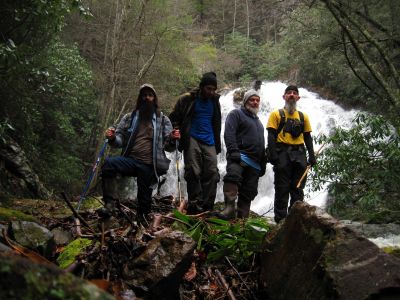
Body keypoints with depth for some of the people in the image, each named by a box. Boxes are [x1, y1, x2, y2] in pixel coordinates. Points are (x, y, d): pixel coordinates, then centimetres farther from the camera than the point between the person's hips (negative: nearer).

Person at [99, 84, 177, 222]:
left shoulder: (163, 120, 8)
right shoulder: (129, 117, 11)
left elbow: (168, 146, 6)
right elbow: (120, 140, 7)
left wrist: (173, 140, -18)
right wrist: (112, 138, -16)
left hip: (149, 165, 0)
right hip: (130, 160, 0)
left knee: (144, 197, 3)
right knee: (108, 163, -28)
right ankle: (110, 203, -23)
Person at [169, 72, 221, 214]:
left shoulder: (214, 101, 14)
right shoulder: (187, 99, 0)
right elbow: (174, 117, 7)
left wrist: (217, 143, 21)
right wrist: (177, 131, -10)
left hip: (209, 142, 4)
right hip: (192, 140, -4)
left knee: (212, 173, -3)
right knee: (194, 173, -9)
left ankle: (207, 208, 2)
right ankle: (195, 206, -5)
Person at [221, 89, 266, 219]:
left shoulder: (258, 121, 32)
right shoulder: (236, 114, 8)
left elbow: (261, 143, 35)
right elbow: (229, 134, -7)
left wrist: (263, 164, 27)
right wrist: (233, 151, -21)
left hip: (255, 163, 8)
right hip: (240, 156, -8)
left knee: (249, 192, 1)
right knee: (233, 176, -35)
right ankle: (229, 208, -45)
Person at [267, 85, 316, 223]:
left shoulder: (303, 116, 18)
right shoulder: (276, 114, 7)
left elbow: (308, 137, 18)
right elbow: (271, 135, -1)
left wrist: (312, 156, 5)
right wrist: (273, 154, -14)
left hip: (299, 155, 4)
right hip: (282, 154, -4)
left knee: (298, 188, 3)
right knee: (282, 188, -5)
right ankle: (280, 219, -2)